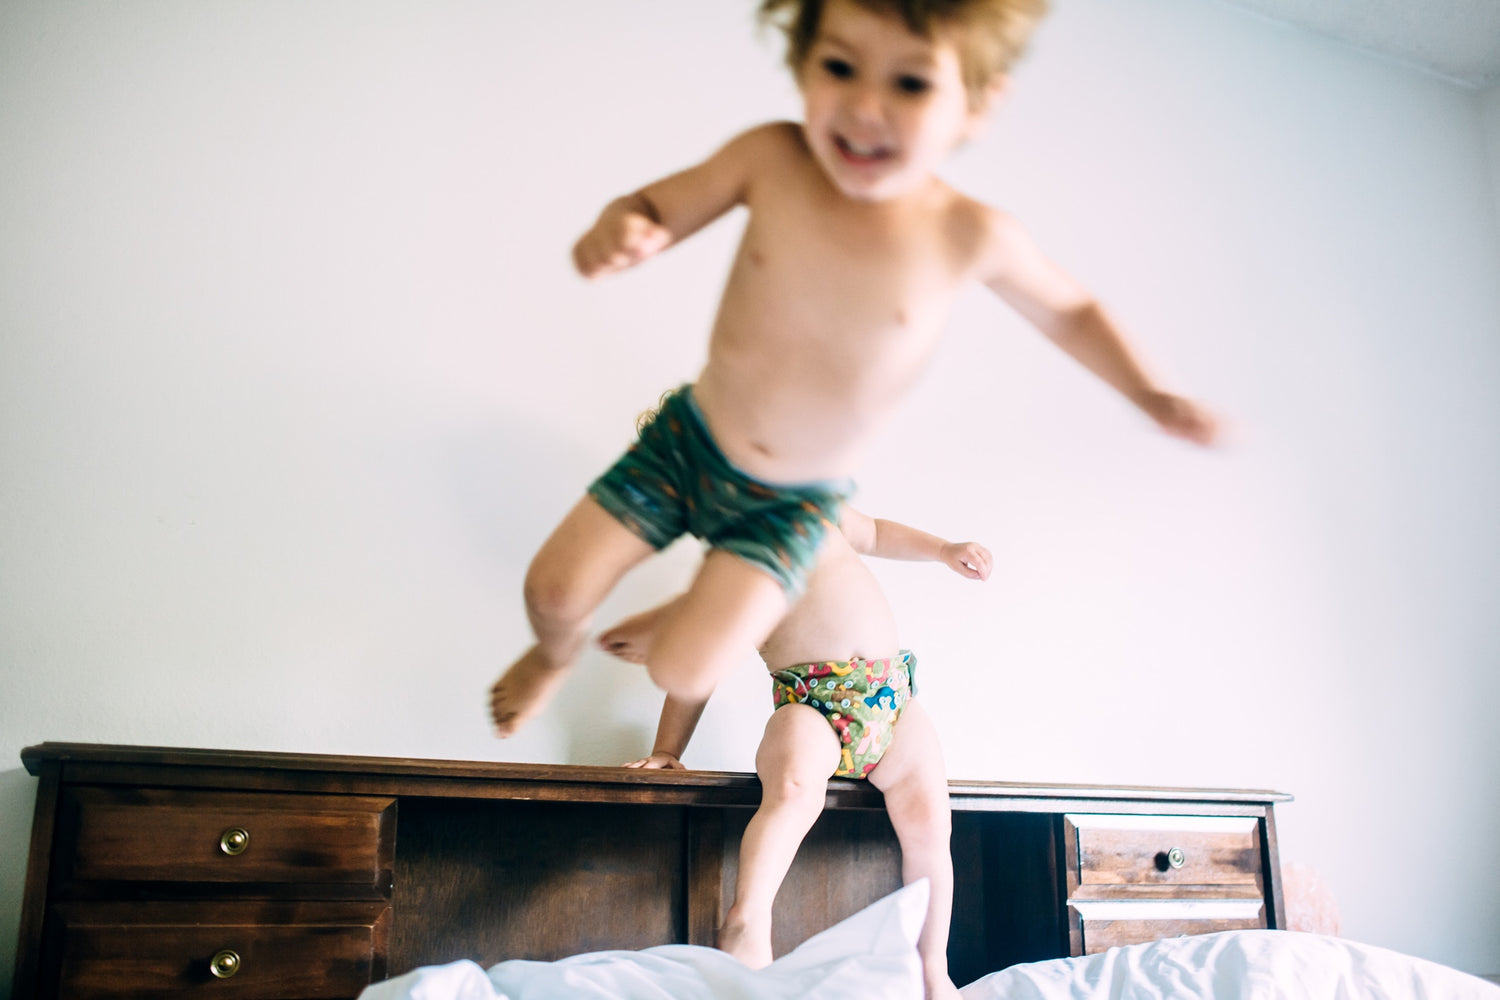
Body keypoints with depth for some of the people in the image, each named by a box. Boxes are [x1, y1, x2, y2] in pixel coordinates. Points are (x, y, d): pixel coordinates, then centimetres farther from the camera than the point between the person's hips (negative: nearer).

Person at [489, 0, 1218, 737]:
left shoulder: (973, 238, -19)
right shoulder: (771, 159, -19)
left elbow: (1070, 310, -1)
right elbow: (653, 208, -10)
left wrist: (1152, 398, -10)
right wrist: (618, 230, -33)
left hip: (794, 502, -1)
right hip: (689, 438, 1)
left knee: (683, 673, -11)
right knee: (554, 592, 0)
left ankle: (712, 612, 29)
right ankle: (558, 652, 40)